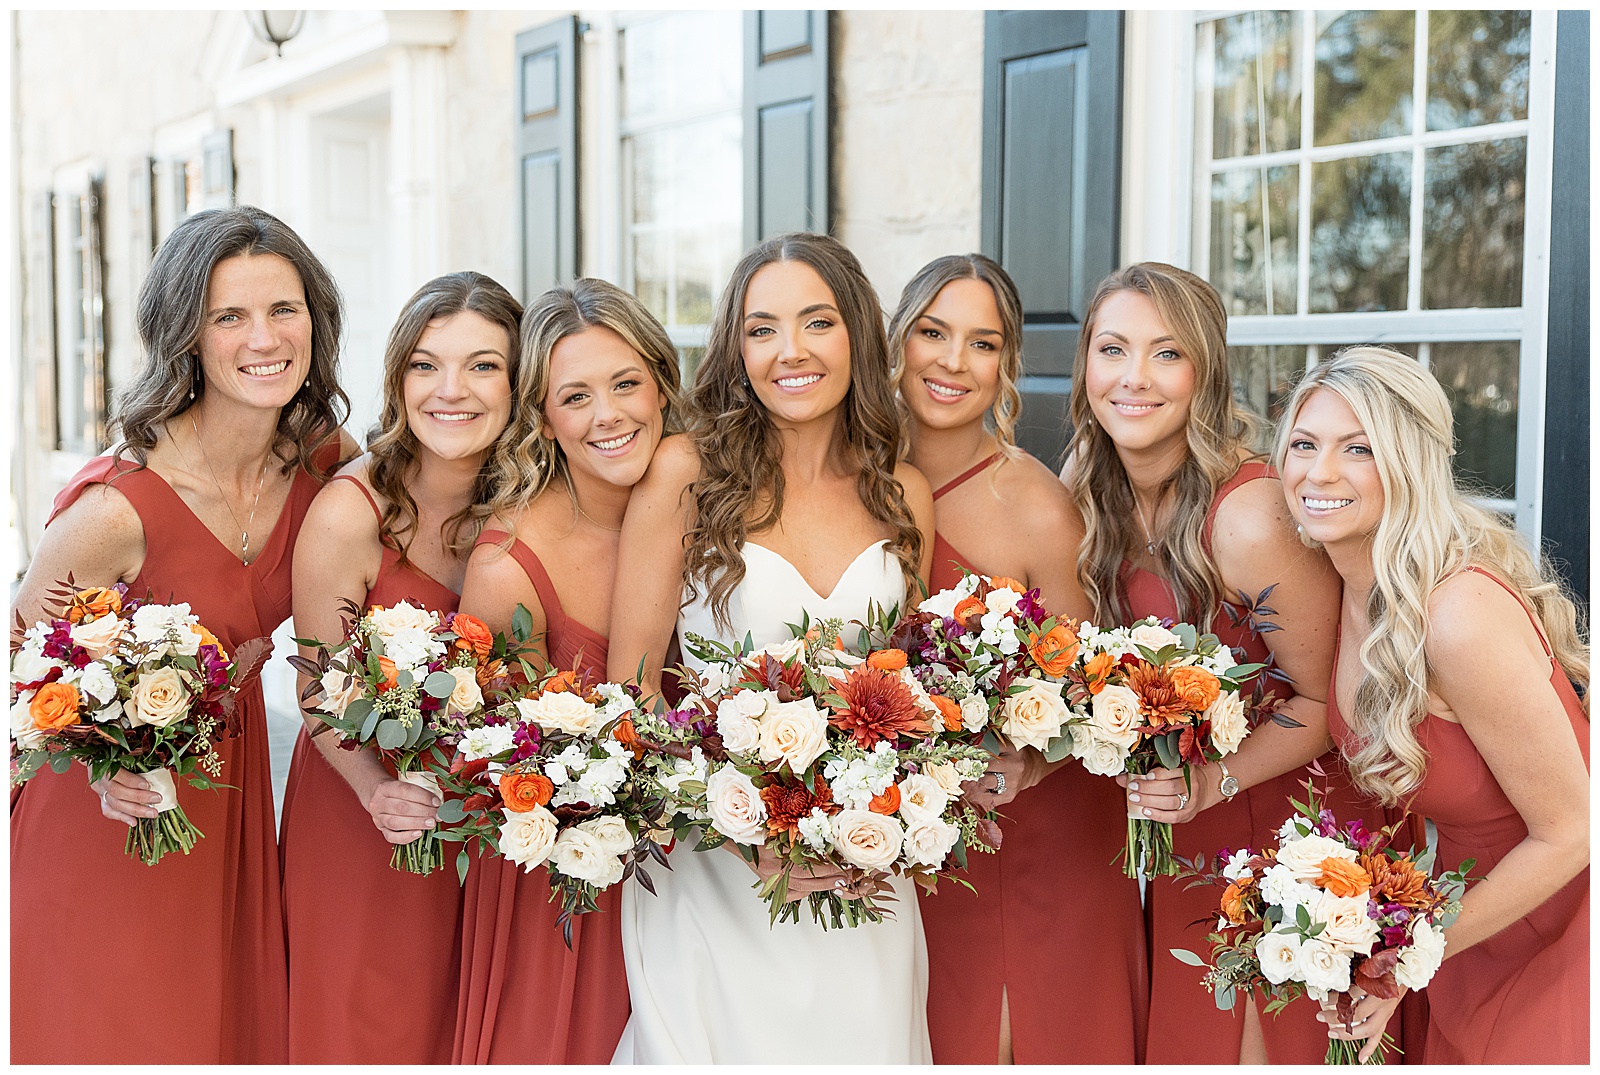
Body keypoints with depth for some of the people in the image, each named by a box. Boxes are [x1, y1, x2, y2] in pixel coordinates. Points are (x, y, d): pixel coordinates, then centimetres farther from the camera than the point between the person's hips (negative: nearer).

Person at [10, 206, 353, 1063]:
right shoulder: (119, 505, -30)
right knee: (113, 1032, 12)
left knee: (238, 1025, 20)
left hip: (231, 787, 5)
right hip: (112, 810, -5)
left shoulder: (325, 459, -10)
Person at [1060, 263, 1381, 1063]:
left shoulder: (1253, 520, -27)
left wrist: (1215, 778, -30)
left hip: (1285, 824, -6)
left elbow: (1329, 701, -18)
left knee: (1267, 1048, 5)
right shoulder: (1091, 500, -6)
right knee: (1179, 1040, 16)